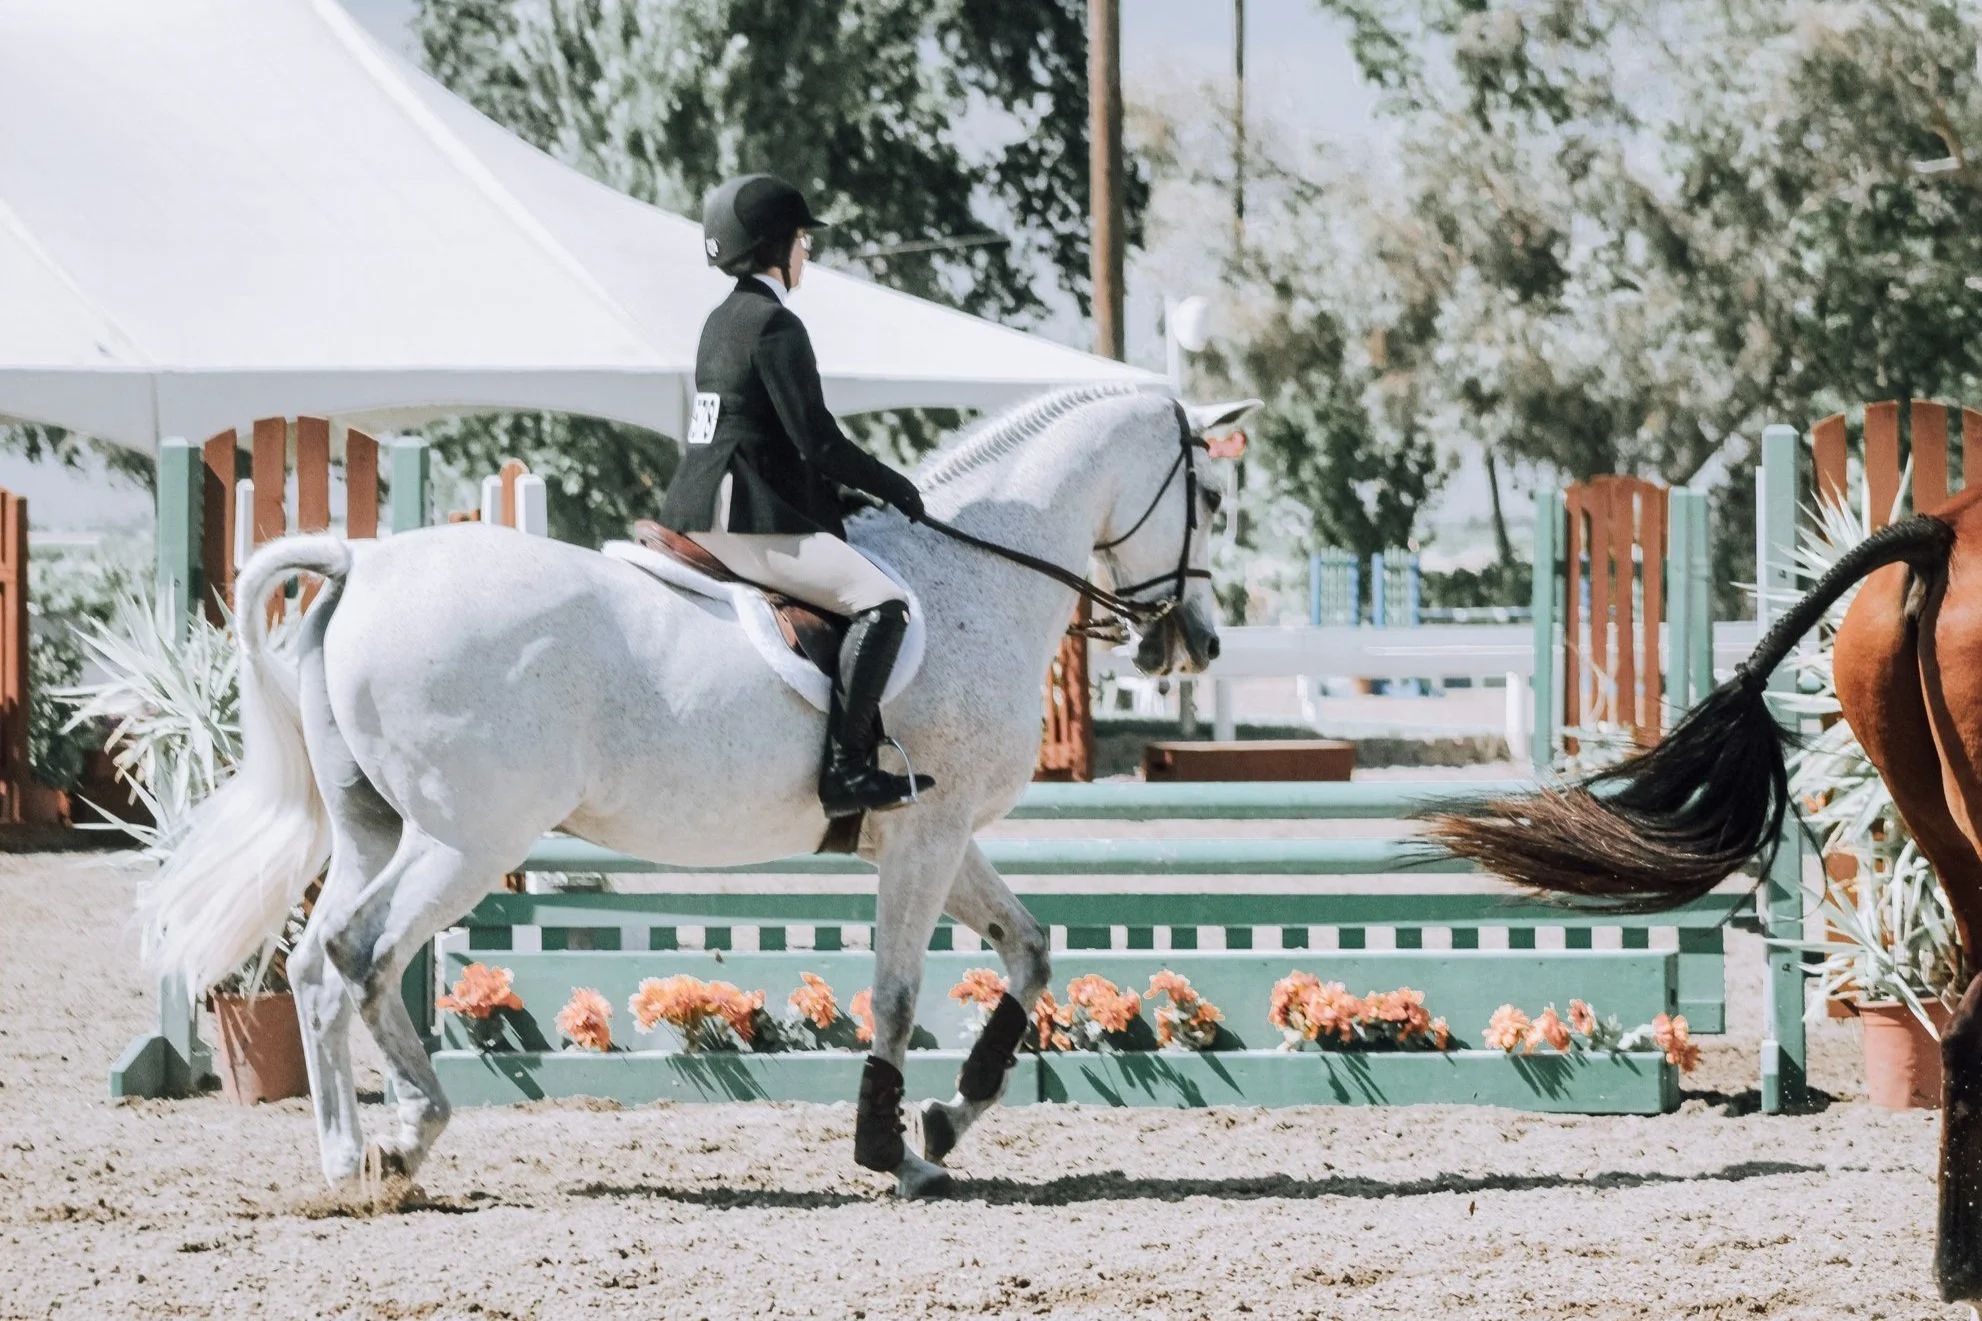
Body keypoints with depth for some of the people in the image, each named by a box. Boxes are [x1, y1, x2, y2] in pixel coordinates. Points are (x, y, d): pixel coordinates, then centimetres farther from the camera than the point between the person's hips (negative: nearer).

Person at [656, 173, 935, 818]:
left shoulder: (721, 322, 17)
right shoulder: (775, 324, -12)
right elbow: (817, 442, -15)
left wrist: (843, 490, 23)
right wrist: (892, 486, -2)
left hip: (701, 516, 11)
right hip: (747, 522, -11)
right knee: (881, 601, -21)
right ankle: (845, 769, -28)